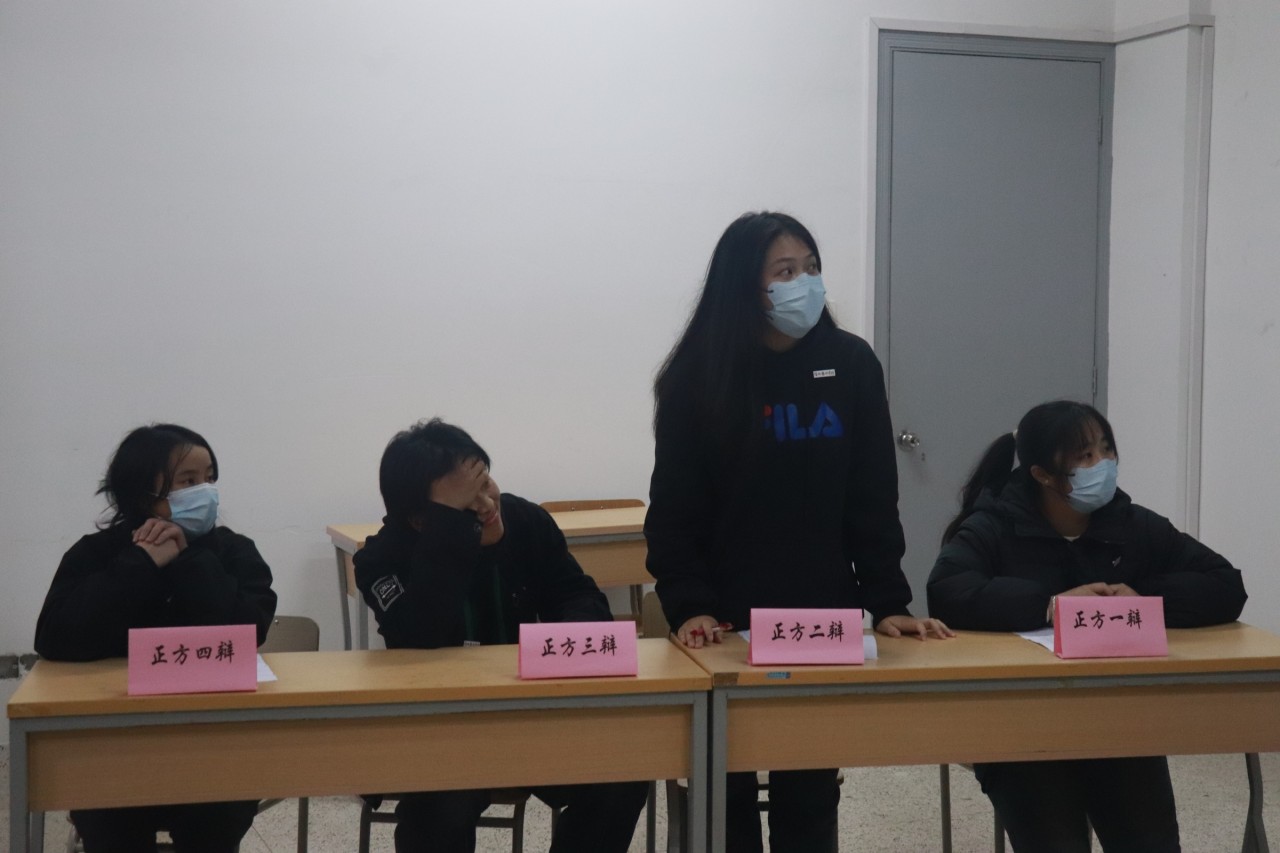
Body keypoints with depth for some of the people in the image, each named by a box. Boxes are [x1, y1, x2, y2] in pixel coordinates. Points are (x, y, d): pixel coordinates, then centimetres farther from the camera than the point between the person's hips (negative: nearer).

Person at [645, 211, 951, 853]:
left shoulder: (849, 364, 0)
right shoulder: (698, 376, -5)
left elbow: (872, 501, 1)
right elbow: (673, 510, -6)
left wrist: (888, 604, -6)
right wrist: (689, 608, -17)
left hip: (825, 619, 1)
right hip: (727, 625, -1)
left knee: (810, 790, 7)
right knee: (727, 789, 8)